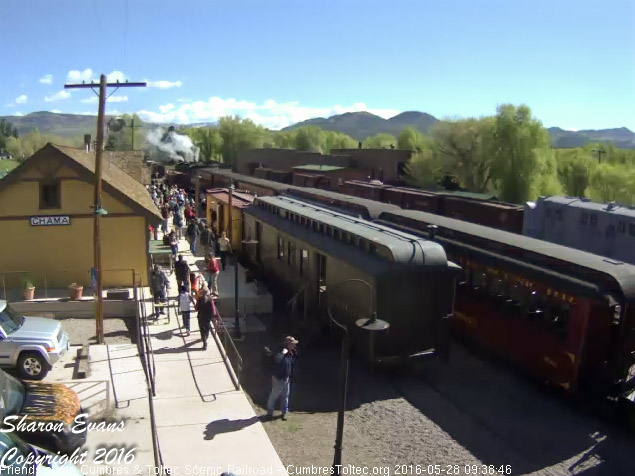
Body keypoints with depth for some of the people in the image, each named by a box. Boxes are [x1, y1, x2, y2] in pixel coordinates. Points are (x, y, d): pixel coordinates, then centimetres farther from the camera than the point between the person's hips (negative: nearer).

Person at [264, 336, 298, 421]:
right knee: (274, 396, 7)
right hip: (278, 379, -7)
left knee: (285, 396, 17)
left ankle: (284, 413, 31)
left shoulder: (292, 353, -2)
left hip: (287, 379, 7)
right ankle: (270, 412, 23)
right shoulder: (280, 353, -25)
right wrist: (283, 353, -41)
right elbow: (276, 360, -46)